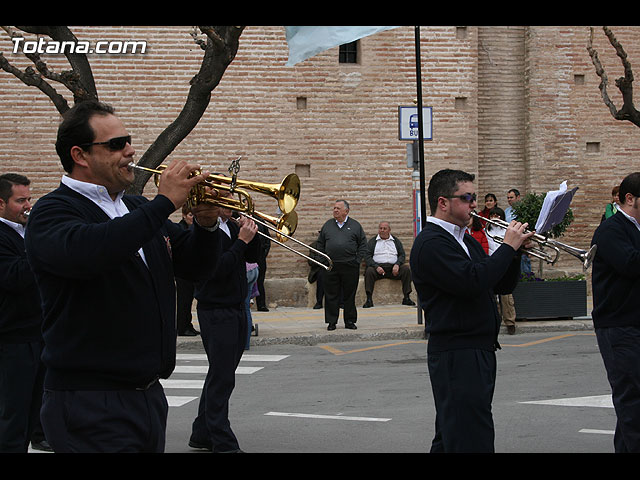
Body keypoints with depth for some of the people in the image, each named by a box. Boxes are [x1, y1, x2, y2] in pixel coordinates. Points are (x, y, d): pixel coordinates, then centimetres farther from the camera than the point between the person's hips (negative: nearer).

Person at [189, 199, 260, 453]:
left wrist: (251, 234, -4)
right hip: (216, 311, -9)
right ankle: (223, 443, -4)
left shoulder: (232, 225, 11)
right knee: (222, 378, -8)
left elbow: (252, 257, 12)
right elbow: (217, 269, -24)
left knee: (220, 376, 14)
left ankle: (202, 435, 23)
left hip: (237, 309, 9)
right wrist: (242, 240, -21)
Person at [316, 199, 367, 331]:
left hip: (350, 266, -1)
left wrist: (357, 260, -3)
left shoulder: (355, 225, 6)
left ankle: (350, 321, 12)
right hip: (331, 267, 1)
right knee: (331, 295, 2)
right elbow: (320, 244, 14)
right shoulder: (327, 225, 11)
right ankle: (331, 322, 8)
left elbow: (363, 244, 6)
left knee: (349, 295, 4)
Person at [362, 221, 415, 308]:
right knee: (369, 271, -33)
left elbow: (402, 255, 11)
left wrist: (397, 265, -11)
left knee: (406, 269, -24)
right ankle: (369, 299, -35)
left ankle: (406, 298, -23)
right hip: (378, 266, -2)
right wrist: (376, 267, -15)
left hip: (393, 268, 2)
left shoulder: (396, 241, 20)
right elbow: (367, 256, 3)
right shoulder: (372, 241, 14)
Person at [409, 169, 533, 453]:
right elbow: (472, 282, -26)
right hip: (456, 355, -10)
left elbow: (502, 285, 19)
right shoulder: (430, 243, -13)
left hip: (480, 352, 10)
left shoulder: (467, 242, 19)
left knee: (451, 439, 14)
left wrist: (515, 251, 1)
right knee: (473, 441, -13)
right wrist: (508, 247, -16)